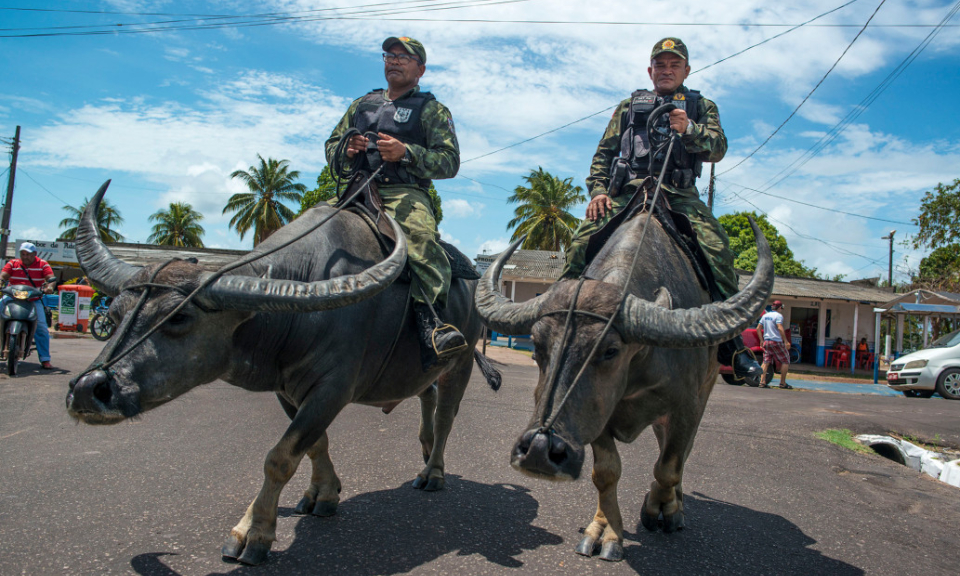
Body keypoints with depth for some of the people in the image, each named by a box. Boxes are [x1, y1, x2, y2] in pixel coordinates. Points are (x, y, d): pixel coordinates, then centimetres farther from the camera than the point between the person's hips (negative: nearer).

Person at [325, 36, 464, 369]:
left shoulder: (431, 110, 14)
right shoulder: (362, 104, 29)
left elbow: (449, 161, 2)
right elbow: (331, 144, 29)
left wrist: (405, 153, -14)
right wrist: (345, 149, 3)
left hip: (404, 193, -5)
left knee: (421, 234, -37)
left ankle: (429, 323, -45)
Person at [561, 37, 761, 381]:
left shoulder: (702, 107, 23)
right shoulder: (629, 105, 25)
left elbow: (718, 148, 5)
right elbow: (605, 152, 20)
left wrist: (689, 130, -16)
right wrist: (598, 190, 2)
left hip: (680, 195, -1)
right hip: (627, 191, 1)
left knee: (717, 249, -25)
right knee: (582, 241, -22)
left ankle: (730, 341, -17)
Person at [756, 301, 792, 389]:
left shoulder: (765, 316, 14)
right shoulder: (778, 315, -7)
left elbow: (758, 328, 14)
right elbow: (780, 328, -20)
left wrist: (762, 340, 18)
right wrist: (786, 341, -19)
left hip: (766, 341, 6)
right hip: (776, 341, -6)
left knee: (766, 362, 6)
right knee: (785, 361, 6)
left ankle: (762, 382, -3)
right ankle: (783, 383, 5)